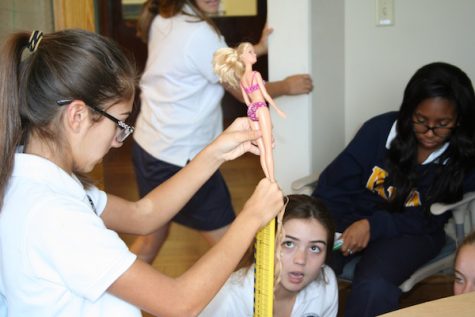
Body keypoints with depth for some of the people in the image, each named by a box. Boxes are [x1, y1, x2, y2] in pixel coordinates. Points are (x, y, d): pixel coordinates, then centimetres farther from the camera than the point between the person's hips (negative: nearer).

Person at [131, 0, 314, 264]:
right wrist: (286, 86, 5)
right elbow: (245, 92, -9)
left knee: (152, 236, 23)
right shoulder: (199, 33, -22)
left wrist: (259, 48, 19)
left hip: (147, 146, 9)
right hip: (181, 158, -9)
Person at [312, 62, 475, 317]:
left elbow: (429, 220, -10)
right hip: (353, 215, 1)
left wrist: (374, 225, -23)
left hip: (411, 233, -1)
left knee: (374, 288, -34)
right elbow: (333, 185, -5)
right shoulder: (380, 129, -7)